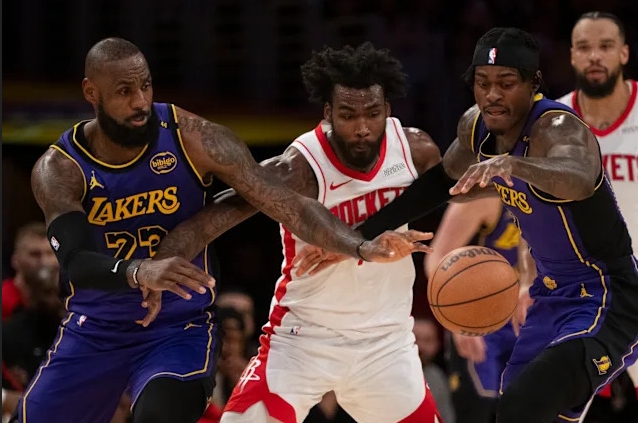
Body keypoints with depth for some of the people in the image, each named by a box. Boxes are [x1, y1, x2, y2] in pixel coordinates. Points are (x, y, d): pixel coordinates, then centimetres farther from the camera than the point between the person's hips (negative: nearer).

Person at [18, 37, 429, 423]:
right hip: (94, 334, 2)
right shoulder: (59, 168, -14)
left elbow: (284, 201, -19)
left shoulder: (191, 138, -15)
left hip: (179, 329, -2)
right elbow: (74, 262, -29)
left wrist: (362, 247, -34)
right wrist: (138, 273, -51)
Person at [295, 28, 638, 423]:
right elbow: (443, 182, 22)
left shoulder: (557, 128, -24)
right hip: (554, 298, 9)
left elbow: (580, 181, -48)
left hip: (604, 303, -9)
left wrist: (512, 164, -66)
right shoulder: (476, 127, 1)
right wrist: (358, 237, 20)